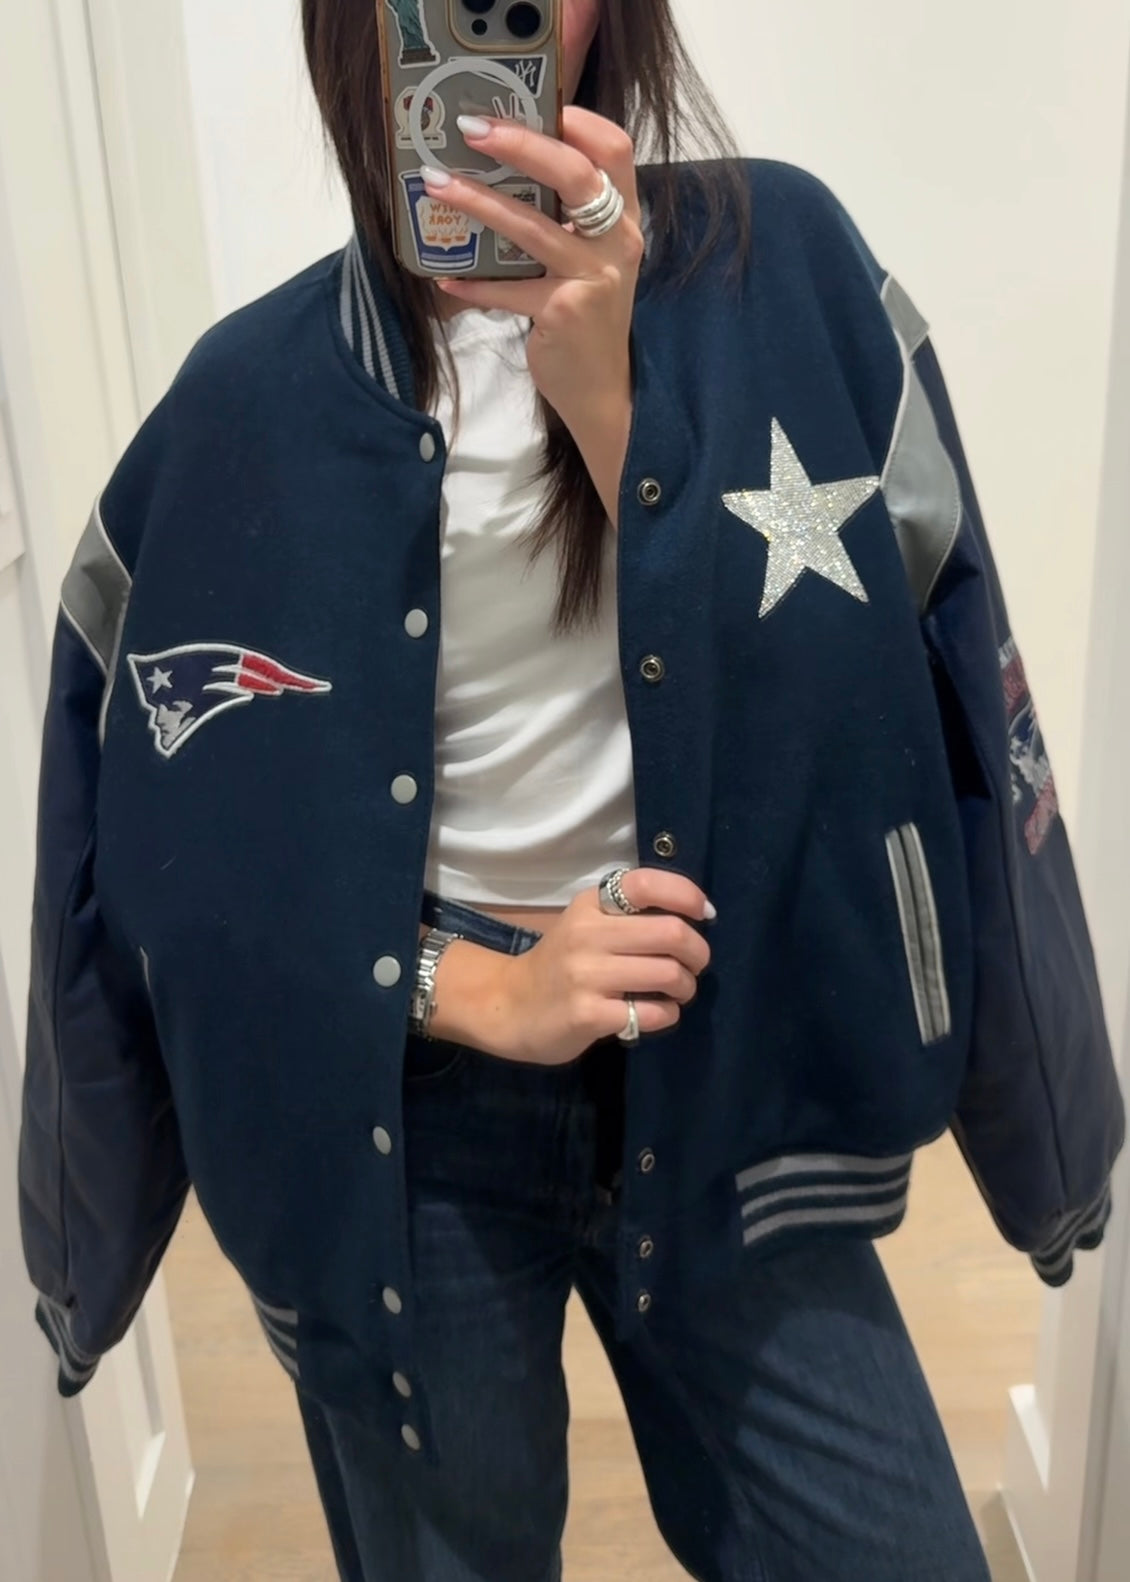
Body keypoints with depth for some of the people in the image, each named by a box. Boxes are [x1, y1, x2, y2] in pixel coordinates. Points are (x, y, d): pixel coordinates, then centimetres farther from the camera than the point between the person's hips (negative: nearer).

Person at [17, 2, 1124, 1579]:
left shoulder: (782, 262, -4)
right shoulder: (264, 393, -4)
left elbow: (825, 680, -12)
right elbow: (183, 834, -3)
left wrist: (608, 390, -22)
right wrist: (480, 990, -15)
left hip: (726, 1079, 1)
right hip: (405, 1115, 0)